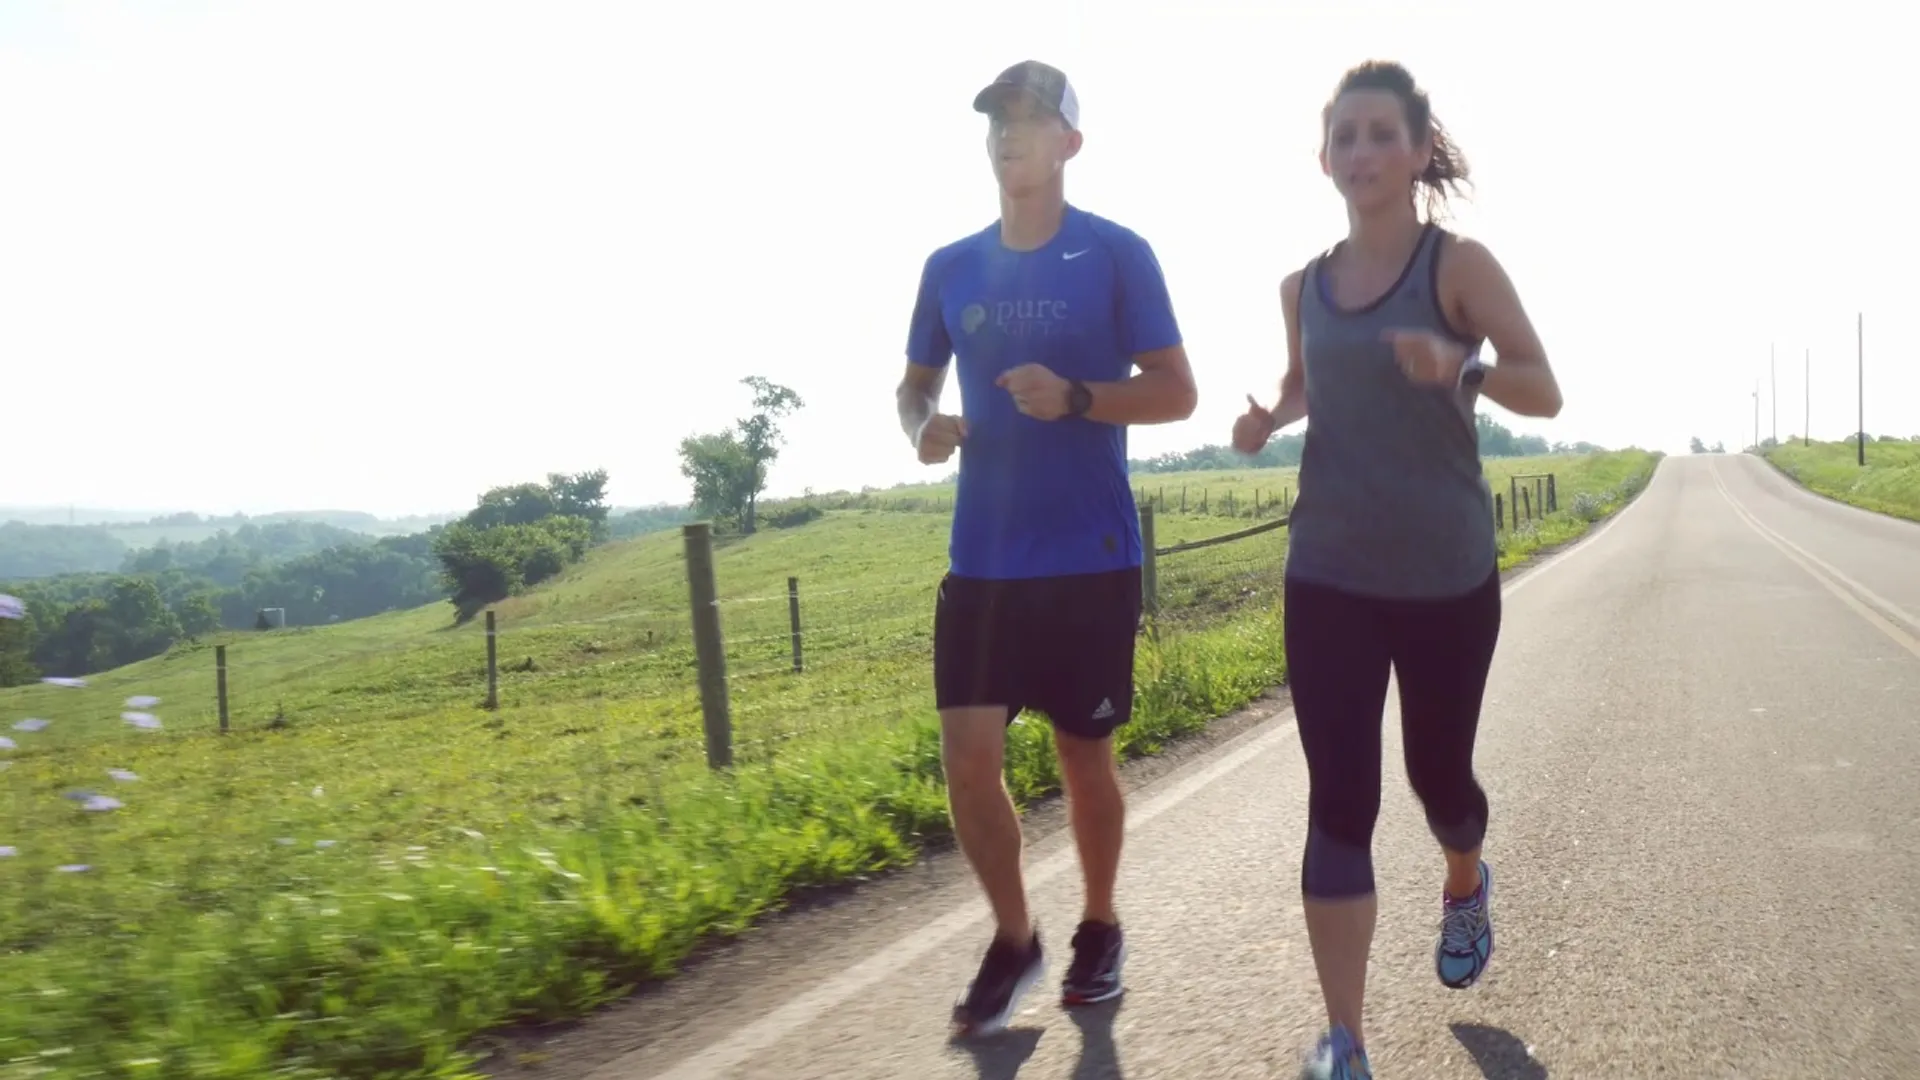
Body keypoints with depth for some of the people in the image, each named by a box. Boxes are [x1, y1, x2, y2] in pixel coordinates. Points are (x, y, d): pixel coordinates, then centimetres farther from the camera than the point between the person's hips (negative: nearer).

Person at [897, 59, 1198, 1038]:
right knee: (967, 757, -4)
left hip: (1090, 556, -3)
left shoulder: (1117, 256, -4)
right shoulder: (948, 268, 8)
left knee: (1084, 756, 9)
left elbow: (1176, 392, -4)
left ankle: (1099, 928, 32)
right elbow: (915, 383, 17)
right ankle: (1012, 940, 18)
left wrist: (1075, 398, -22)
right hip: (981, 558, 3)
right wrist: (923, 426, -7)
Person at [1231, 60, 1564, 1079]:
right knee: (1339, 800, -5)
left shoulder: (1459, 264, -6)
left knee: (1438, 774, 15)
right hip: (1328, 578, 2)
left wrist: (1463, 367, -30)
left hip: (1447, 578, -2)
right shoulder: (1304, 286, 5)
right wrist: (1267, 417, 1)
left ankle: (1466, 887, 53)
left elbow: (1545, 391, -10)